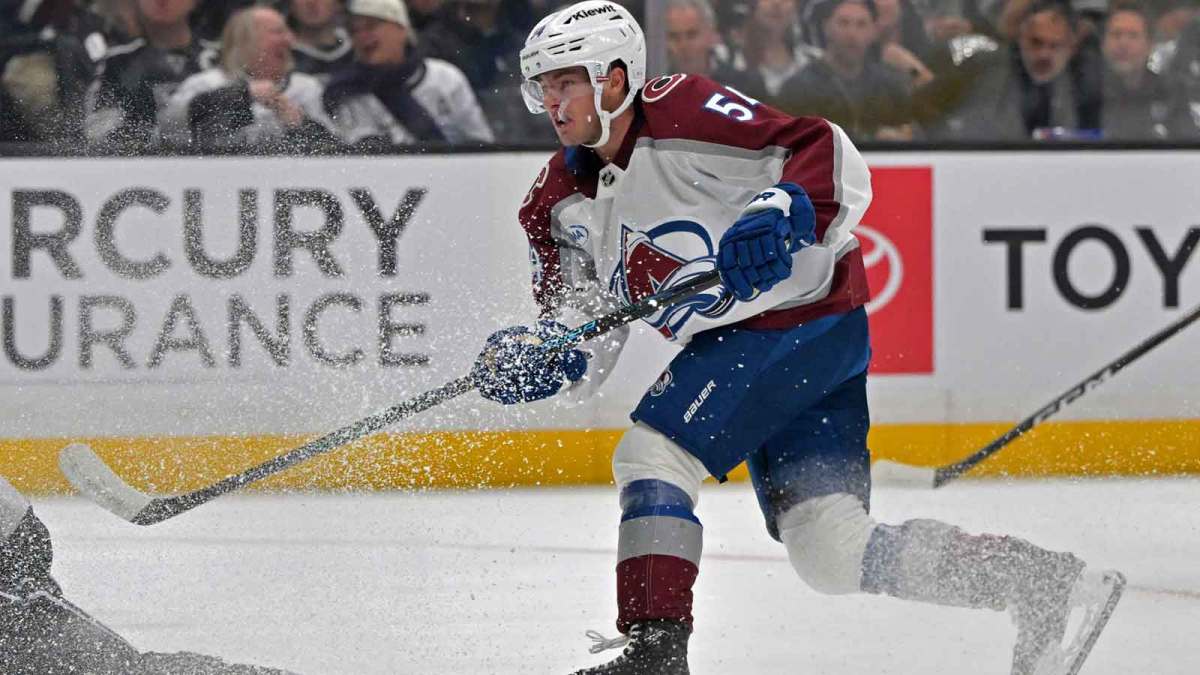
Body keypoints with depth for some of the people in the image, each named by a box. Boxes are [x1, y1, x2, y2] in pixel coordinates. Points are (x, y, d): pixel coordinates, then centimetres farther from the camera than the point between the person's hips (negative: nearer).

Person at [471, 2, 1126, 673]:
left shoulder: (679, 114, -16)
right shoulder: (562, 205, 7)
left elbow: (832, 157, -20)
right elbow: (587, 341, 9)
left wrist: (783, 215, -38)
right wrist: (536, 355, -12)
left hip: (808, 312, -8)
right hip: (736, 342, 8)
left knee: (651, 456, -18)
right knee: (831, 553, 1)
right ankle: (1042, 580, 9)